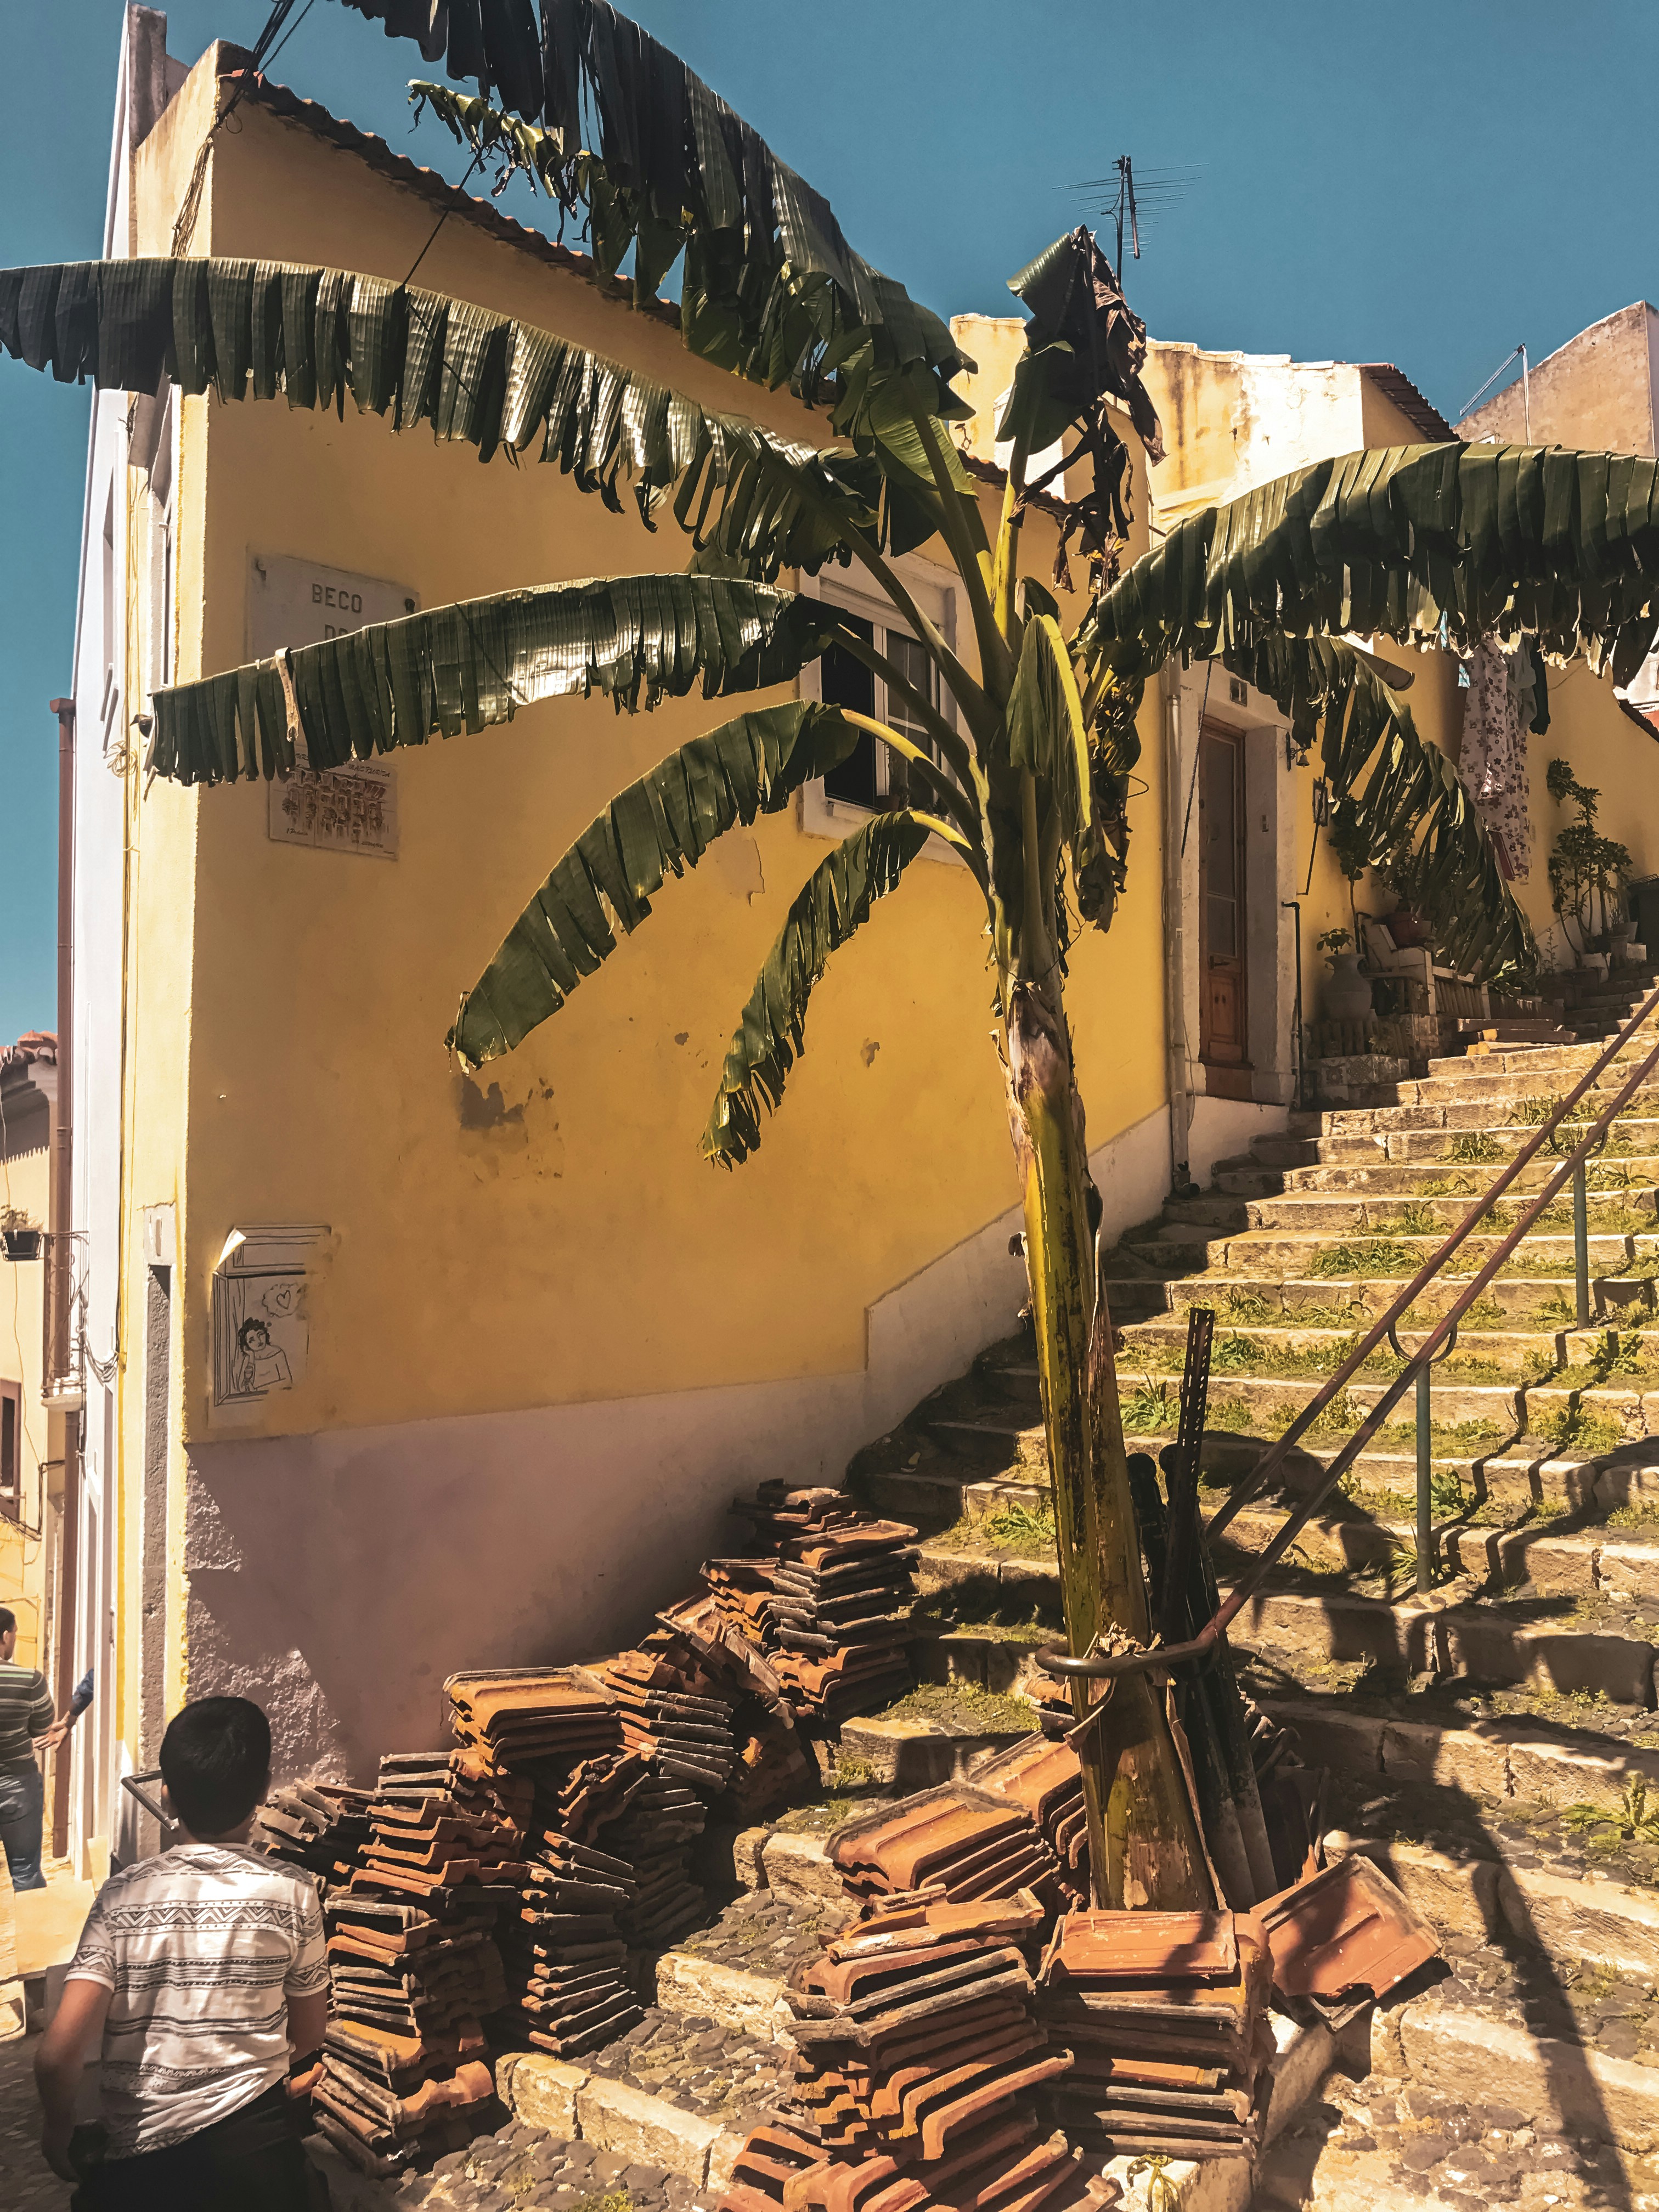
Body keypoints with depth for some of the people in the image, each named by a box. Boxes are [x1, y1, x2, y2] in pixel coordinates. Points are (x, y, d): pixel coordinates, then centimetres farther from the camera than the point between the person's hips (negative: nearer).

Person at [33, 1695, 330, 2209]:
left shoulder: (123, 1896, -7)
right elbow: (309, 2036, 6)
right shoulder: (293, 1893, -6)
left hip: (140, 2163, 1)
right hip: (253, 2151, -1)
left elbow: (58, 2053, -12)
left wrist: (58, 2129, 8)